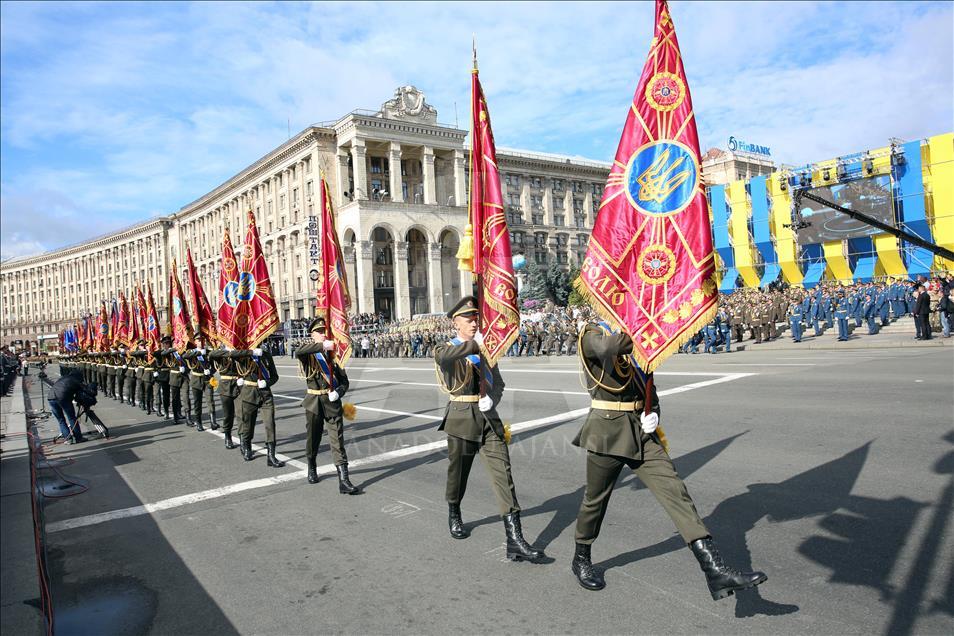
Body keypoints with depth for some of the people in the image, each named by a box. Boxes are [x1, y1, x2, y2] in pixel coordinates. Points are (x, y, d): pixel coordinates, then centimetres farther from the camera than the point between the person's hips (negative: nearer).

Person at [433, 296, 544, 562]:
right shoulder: (447, 349, -4)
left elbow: (498, 383, 14)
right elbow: (442, 356, -30)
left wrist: (491, 400, -7)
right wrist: (475, 344, -37)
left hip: (489, 419, 3)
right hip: (461, 418, -3)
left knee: (503, 473, -7)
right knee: (458, 472, 13)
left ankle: (515, 540, -7)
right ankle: (454, 515, 44)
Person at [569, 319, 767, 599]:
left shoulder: (635, 341, 13)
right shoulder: (591, 335, -7)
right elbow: (610, 348, -33)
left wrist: (653, 414, 1)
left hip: (641, 430, 6)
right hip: (607, 431, -5)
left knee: (674, 490, -7)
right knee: (595, 500, 11)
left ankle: (715, 571, -9)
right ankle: (581, 560, 34)